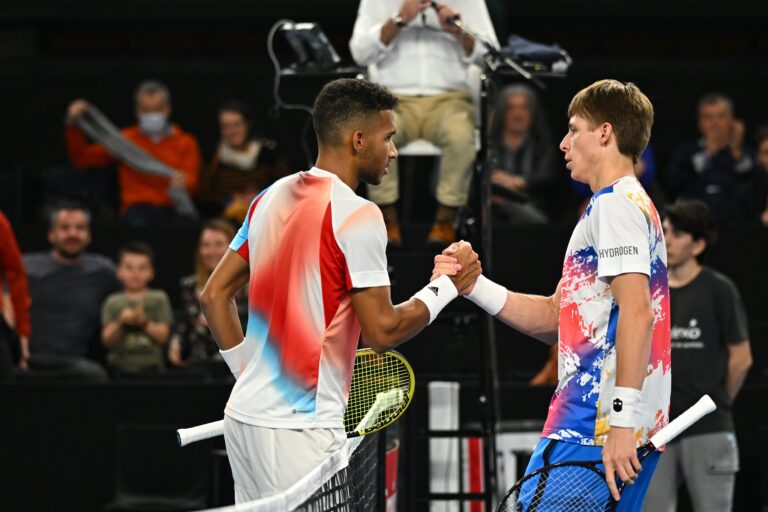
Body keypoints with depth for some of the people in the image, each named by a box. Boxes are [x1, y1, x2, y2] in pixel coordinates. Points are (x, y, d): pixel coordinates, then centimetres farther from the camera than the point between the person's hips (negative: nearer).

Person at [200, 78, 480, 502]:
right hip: (300, 430, -8)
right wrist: (447, 286, -1)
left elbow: (214, 295, 15)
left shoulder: (271, 198, 11)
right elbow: (382, 332, -14)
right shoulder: (355, 215, -13)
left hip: (245, 415, 8)